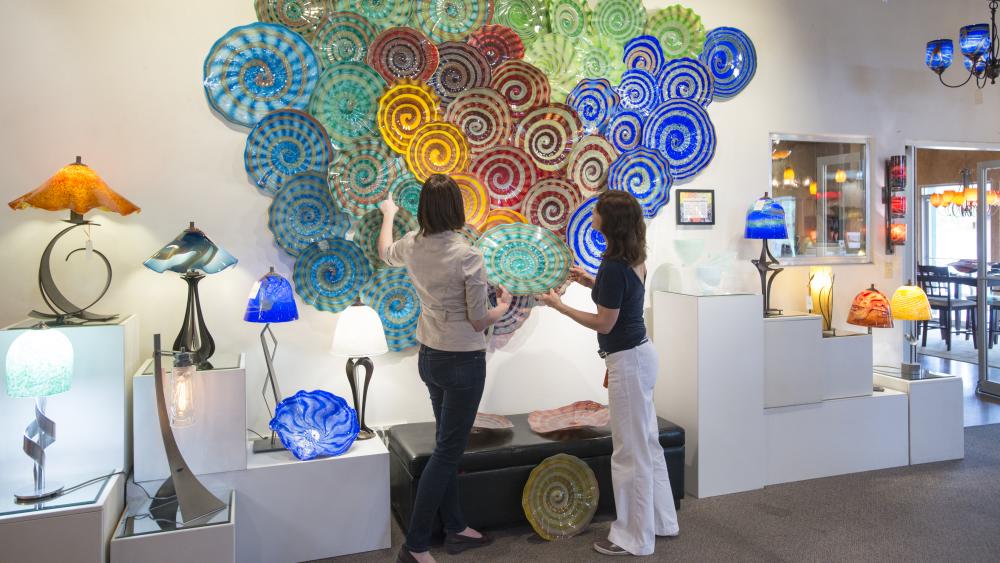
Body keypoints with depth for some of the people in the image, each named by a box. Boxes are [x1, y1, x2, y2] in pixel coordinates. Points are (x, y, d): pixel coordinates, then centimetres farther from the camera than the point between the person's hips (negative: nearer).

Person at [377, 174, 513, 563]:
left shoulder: (411, 246, -2)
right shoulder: (468, 257, -21)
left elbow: (385, 253, 23)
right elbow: (480, 322, -16)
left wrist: (388, 215, 40)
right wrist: (504, 306, 5)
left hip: (429, 356, 7)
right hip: (463, 361, -7)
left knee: (448, 444, 19)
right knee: (447, 451, 3)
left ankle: (455, 529, 32)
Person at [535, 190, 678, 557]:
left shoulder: (614, 266, -23)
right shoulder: (634, 258, 6)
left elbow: (604, 323, -18)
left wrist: (559, 306, -11)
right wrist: (593, 283, 11)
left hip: (627, 361, -10)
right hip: (639, 354, 10)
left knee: (631, 451, 3)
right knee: (647, 443, 20)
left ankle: (635, 537, 18)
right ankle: (660, 520, 35)